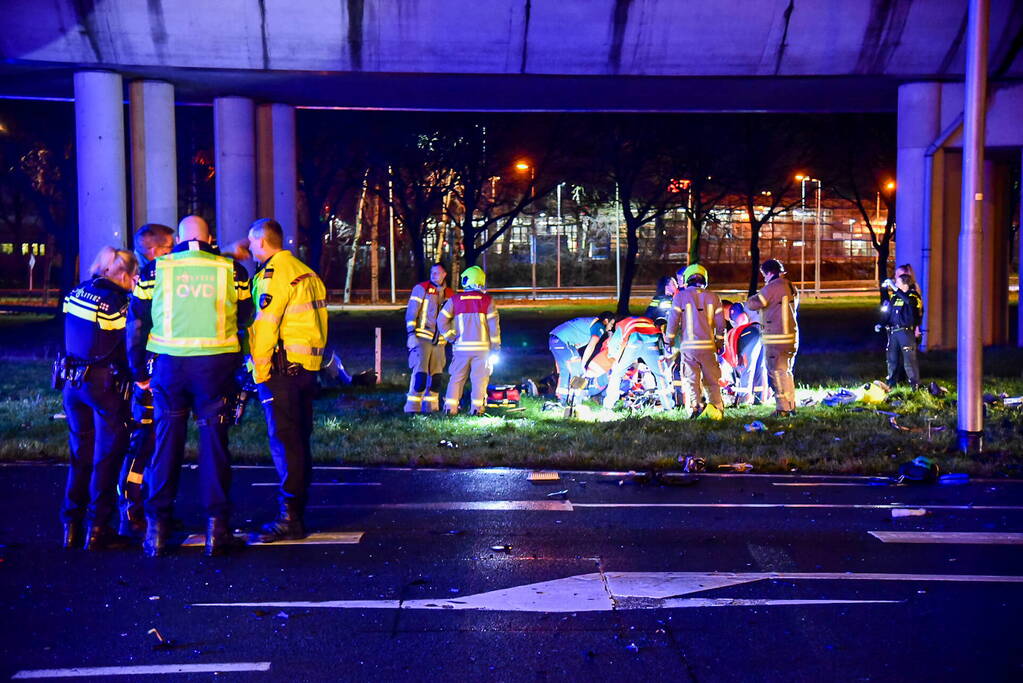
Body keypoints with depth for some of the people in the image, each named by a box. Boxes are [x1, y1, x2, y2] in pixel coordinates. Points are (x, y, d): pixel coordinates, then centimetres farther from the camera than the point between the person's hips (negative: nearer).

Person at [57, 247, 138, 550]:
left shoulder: (75, 294, 5)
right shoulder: (118, 304, -15)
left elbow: (74, 337, 9)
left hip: (72, 381, 6)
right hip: (105, 385, -6)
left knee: (80, 454, 16)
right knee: (106, 458, 4)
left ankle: (71, 527, 18)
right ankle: (97, 530, 5)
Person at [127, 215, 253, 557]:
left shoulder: (154, 270, 5)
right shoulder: (232, 271, 4)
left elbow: (136, 323, 7)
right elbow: (245, 317, 13)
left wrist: (139, 371, 16)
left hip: (169, 363, 1)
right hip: (216, 364, 0)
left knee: (166, 443, 9)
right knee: (214, 443, 5)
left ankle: (157, 529, 11)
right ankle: (216, 527, 5)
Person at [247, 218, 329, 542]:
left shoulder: (274, 273, -10)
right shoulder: (306, 273, 17)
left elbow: (265, 325, -16)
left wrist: (260, 370, -13)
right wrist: (314, 361, 18)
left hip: (282, 368, -9)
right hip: (308, 368, 9)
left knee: (284, 442, -8)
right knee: (300, 440, 12)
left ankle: (289, 518, -9)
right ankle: (297, 512, 18)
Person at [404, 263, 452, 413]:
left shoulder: (449, 294, 13)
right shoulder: (421, 288, -2)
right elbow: (411, 312, -6)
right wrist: (411, 333, -13)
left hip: (439, 341, 6)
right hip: (421, 338, -6)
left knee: (436, 375, 7)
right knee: (420, 372, -13)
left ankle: (431, 406, 18)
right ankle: (412, 407, -9)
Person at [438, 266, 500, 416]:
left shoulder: (455, 299, 2)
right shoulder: (487, 300, -1)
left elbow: (441, 320, 1)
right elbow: (494, 324, -4)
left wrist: (451, 336, 9)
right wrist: (495, 346, 3)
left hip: (461, 346, 1)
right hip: (481, 346, -1)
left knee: (457, 377, 9)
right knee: (480, 378, 5)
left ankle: (451, 407, 7)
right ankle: (477, 407, 1)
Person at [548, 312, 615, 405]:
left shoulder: (589, 322, 26)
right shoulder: (599, 326, -2)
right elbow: (591, 347, -13)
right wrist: (582, 365, -10)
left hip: (553, 339, 9)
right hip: (562, 341, -9)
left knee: (565, 370, 18)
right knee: (576, 370, -3)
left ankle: (562, 398, 21)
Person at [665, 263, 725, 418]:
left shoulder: (680, 296, -1)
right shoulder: (713, 297, 7)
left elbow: (673, 319, -4)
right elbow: (720, 323, 6)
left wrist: (669, 340, 9)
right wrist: (719, 341, 18)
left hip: (688, 345, -2)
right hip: (708, 345, 2)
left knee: (692, 379, 1)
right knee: (711, 380, 10)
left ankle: (696, 403, -17)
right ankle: (716, 405, -1)